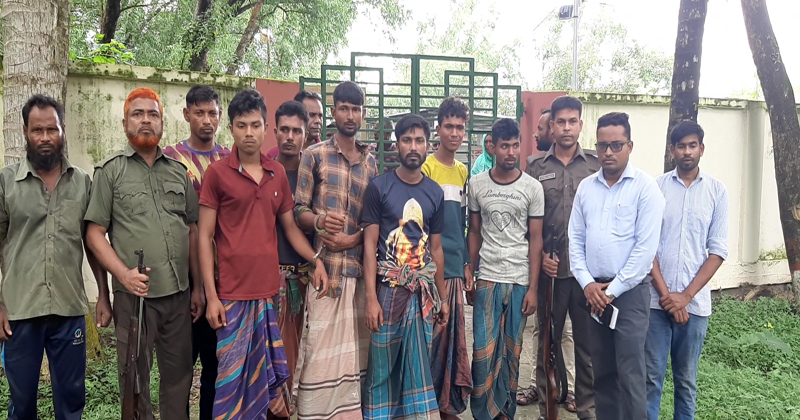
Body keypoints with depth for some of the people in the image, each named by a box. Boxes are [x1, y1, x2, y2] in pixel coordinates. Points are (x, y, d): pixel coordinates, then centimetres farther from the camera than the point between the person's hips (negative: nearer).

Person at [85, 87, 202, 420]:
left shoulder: (179, 171, 11)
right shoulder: (109, 171, 2)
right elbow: (94, 233, -2)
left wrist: (197, 287, 8)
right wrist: (124, 273, -16)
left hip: (179, 293, 3)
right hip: (133, 294, -3)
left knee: (179, 376, 12)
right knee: (135, 379, 8)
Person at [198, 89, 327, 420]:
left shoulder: (278, 173, 8)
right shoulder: (217, 173, -4)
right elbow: (205, 237, -4)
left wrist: (316, 260, 1)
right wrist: (211, 296, -9)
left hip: (269, 291, 4)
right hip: (233, 294, -4)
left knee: (264, 377, 13)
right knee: (233, 379, 3)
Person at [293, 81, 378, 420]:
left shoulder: (370, 162, 13)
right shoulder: (314, 155, 3)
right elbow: (298, 210, -1)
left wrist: (352, 239, -6)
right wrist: (318, 221, -22)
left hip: (360, 262, 4)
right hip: (325, 264, -3)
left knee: (356, 341, 8)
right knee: (322, 341, -3)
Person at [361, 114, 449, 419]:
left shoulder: (435, 193, 8)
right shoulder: (379, 187, -4)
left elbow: (436, 249, 12)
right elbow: (369, 244, -6)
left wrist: (442, 297, 12)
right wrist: (371, 298, -13)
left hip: (423, 291, 3)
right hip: (389, 288, -3)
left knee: (419, 366, 9)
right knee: (383, 365, 5)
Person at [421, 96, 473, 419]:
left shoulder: (464, 171, 14)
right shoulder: (426, 167, -6)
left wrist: (467, 264, 15)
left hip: (456, 268, 6)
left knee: (454, 337, 11)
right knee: (431, 336, -2)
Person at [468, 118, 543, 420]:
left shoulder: (533, 188, -2)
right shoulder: (476, 184, 1)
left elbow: (535, 239, -1)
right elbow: (474, 233, 7)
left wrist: (533, 288, -5)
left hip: (520, 281, 0)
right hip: (488, 279, 0)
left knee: (511, 351, 9)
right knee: (484, 351, -1)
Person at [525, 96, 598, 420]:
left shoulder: (596, 165, 4)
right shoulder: (536, 167, 3)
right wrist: (540, 256, -5)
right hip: (550, 269, 0)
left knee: (588, 341, 9)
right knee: (548, 341, 10)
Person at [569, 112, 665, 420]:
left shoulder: (645, 187, -7)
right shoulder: (586, 187, 8)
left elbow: (646, 247, -12)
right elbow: (575, 239, 8)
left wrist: (613, 290, -11)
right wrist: (587, 283, -4)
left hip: (629, 291, -5)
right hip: (593, 292, 5)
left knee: (630, 373, -1)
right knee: (601, 371, 13)